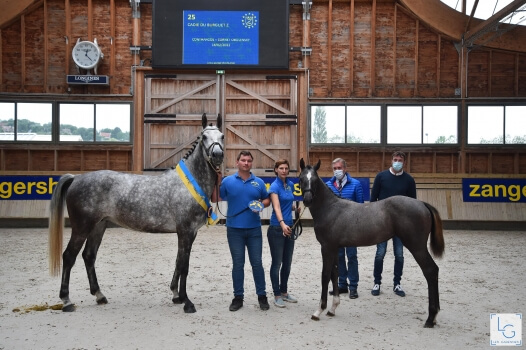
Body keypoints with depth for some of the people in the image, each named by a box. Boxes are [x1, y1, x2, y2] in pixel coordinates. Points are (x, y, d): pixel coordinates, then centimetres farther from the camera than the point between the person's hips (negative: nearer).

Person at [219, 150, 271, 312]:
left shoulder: (259, 182, 3)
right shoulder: (227, 181, -1)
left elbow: (267, 200, 12)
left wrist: (261, 205, -7)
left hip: (254, 229, 1)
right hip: (234, 229, -1)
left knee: (257, 263, 7)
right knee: (238, 264, 7)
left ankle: (262, 296, 19)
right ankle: (238, 297, 18)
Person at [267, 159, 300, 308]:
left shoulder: (290, 184, 8)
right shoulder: (274, 186, -14)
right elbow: (277, 207, -29)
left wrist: (295, 208, 0)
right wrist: (282, 224, -44)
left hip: (289, 226, 7)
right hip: (277, 228, -7)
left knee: (287, 262, 14)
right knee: (277, 263, 1)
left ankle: (284, 292, 27)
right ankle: (277, 295, 11)